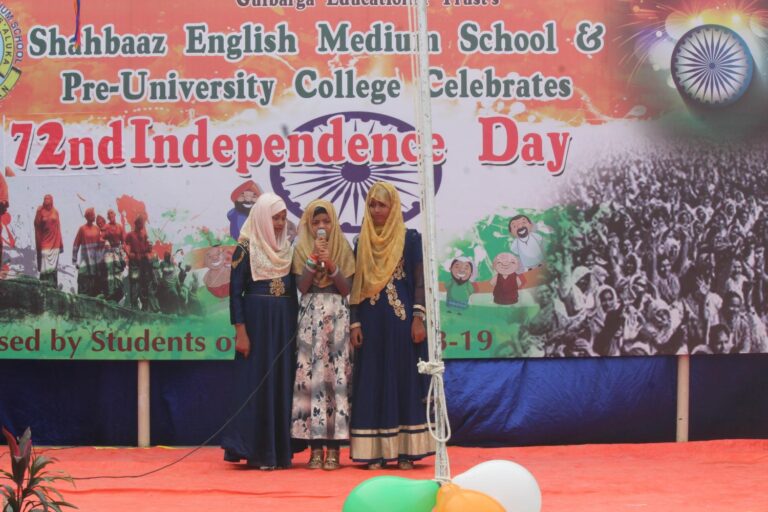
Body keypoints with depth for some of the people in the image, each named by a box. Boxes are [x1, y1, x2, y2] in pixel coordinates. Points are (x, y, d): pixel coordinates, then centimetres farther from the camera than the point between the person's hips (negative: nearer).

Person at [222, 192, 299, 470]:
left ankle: (279, 450, 10)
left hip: (285, 322, 6)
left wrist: (295, 326, 8)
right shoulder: (246, 248, -5)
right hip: (257, 320, -5)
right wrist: (240, 331, -14)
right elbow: (235, 291, -8)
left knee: (282, 384, 5)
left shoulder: (287, 248, 11)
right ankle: (256, 452, 0)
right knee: (256, 384, -4)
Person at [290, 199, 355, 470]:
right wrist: (313, 258, -10)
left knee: (336, 376, -6)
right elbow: (302, 286, -2)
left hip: (338, 317, 0)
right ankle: (316, 447, -3)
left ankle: (333, 448, -4)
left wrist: (331, 264, -11)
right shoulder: (301, 250, 10)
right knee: (311, 376, -7)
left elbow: (346, 288, 1)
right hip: (311, 318, 0)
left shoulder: (344, 249, 9)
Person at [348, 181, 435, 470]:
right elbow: (356, 286, 11)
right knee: (373, 384, 2)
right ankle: (376, 451, 5)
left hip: (401, 321, -3)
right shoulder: (363, 242, 12)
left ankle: (406, 451, 2)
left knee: (405, 380, -1)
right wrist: (355, 323, 3)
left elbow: (420, 281, -1)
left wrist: (419, 318, -10)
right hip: (371, 322, 3)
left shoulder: (410, 239, 2)